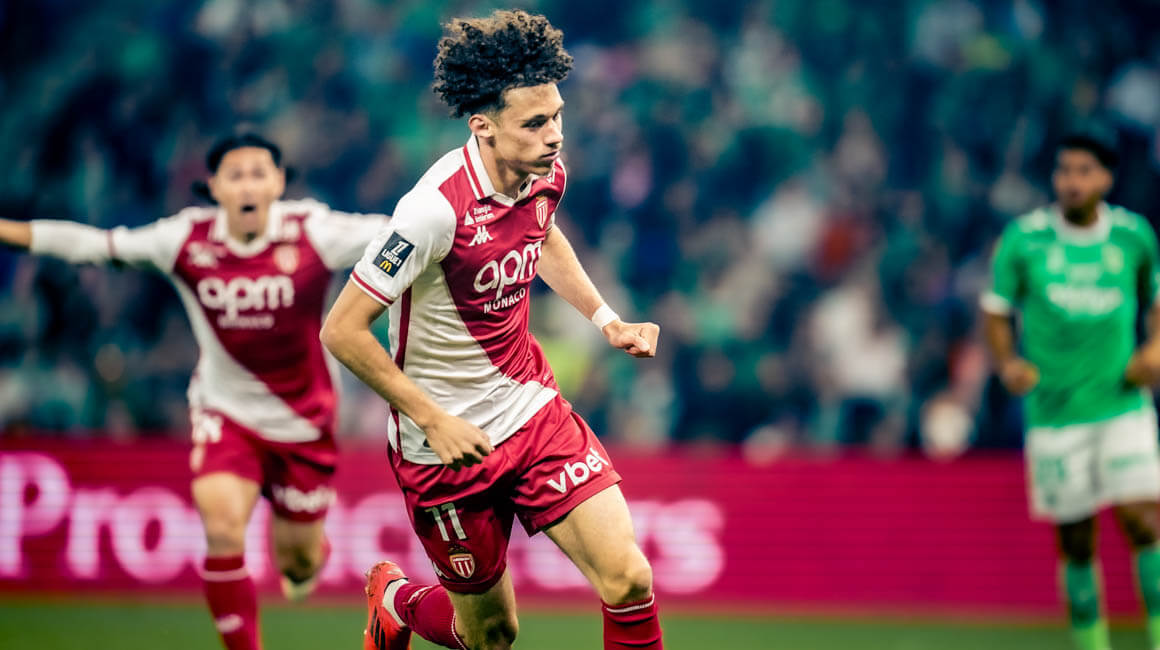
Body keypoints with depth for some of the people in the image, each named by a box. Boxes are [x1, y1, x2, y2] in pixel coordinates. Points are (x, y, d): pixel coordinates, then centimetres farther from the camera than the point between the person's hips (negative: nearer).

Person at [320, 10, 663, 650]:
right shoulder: (438, 209, -27)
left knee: (627, 579, -12)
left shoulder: (545, 173, -4)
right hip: (449, 446, -5)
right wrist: (433, 420, -21)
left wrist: (607, 320, 10)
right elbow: (342, 331, -22)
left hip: (536, 412, 5)